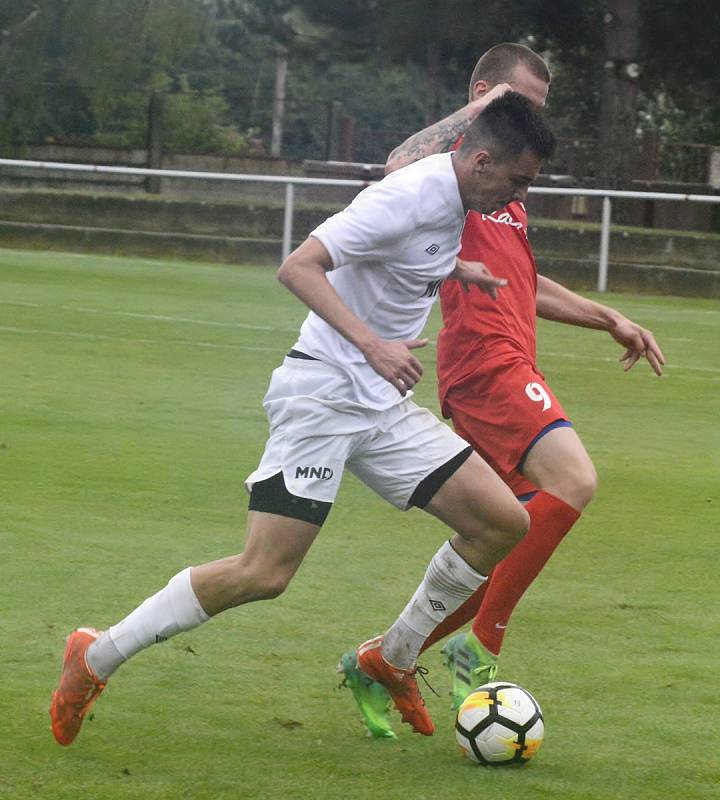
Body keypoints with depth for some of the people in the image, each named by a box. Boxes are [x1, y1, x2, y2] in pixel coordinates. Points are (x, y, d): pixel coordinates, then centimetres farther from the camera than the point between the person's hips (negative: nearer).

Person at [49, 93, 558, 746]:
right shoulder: (410, 196, -19)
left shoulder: (454, 199, 9)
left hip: (385, 408, 9)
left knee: (506, 523, -2)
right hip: (321, 394, -9)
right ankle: (96, 659, 0)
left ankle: (393, 659, 14)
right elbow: (298, 267, -25)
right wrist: (372, 343, -34)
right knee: (265, 574, -16)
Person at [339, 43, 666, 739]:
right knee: (573, 478, -27)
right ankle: (481, 644, -21)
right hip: (486, 360, -10)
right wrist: (470, 115, -16)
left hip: (509, 368, 10)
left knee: (499, 560, 6)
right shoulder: (454, 163, -1)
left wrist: (610, 320, 36)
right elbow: (400, 169, -26)